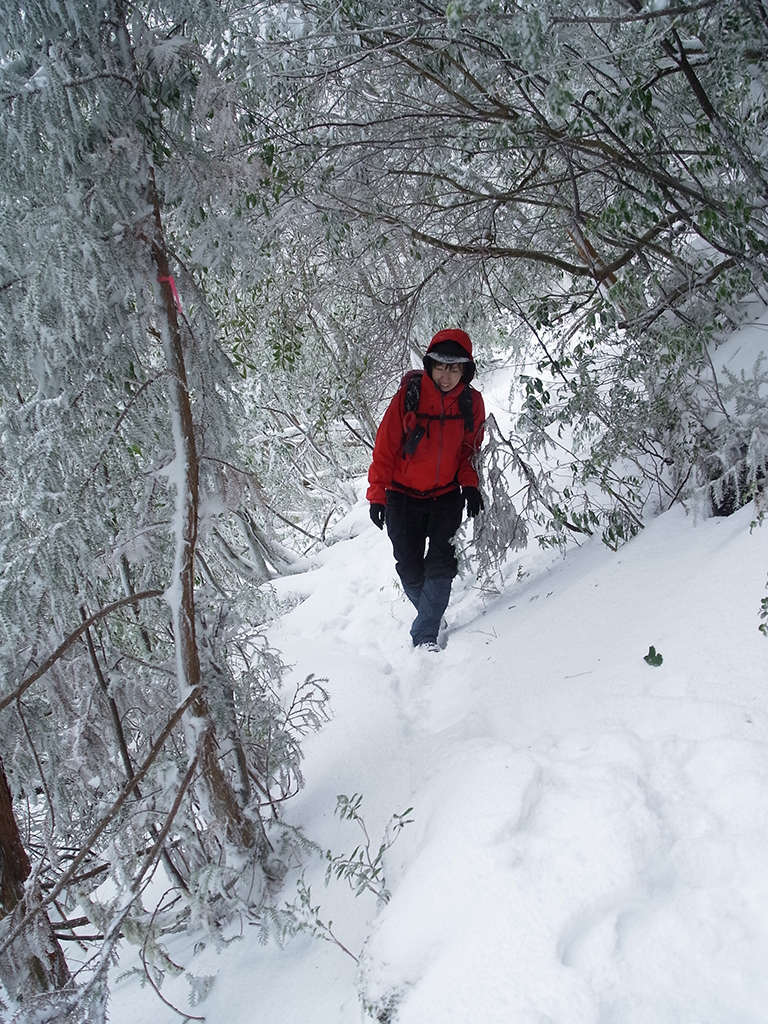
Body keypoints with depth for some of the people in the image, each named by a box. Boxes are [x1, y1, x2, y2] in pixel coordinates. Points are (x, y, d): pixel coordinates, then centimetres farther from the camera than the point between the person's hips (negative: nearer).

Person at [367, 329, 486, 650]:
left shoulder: (471, 402, -5)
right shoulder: (408, 395, -14)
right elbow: (385, 446, -9)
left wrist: (470, 484, -4)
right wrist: (377, 494, -8)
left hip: (446, 496, 1)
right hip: (404, 496, -1)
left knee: (441, 565, -10)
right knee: (410, 570, 3)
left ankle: (425, 636, -6)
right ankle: (431, 615, 30)